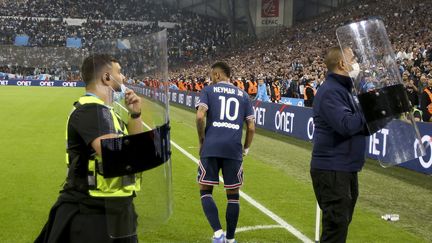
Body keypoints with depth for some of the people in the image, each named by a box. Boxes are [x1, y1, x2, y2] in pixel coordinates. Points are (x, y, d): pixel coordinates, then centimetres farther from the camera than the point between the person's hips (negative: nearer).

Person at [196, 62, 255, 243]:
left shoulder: (208, 90, 7)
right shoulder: (243, 95, 16)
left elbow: (200, 116, -8)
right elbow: (251, 127, 11)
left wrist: (202, 141, 4)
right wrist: (246, 148, 22)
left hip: (211, 148, -2)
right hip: (234, 150, 2)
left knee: (205, 192, 9)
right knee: (233, 195, 12)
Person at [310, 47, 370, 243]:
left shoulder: (342, 89, 16)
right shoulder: (330, 91, -17)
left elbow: (357, 124, 19)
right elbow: (346, 125, -28)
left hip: (345, 168, 10)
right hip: (332, 170, -10)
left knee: (341, 223, 20)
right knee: (336, 225, -6)